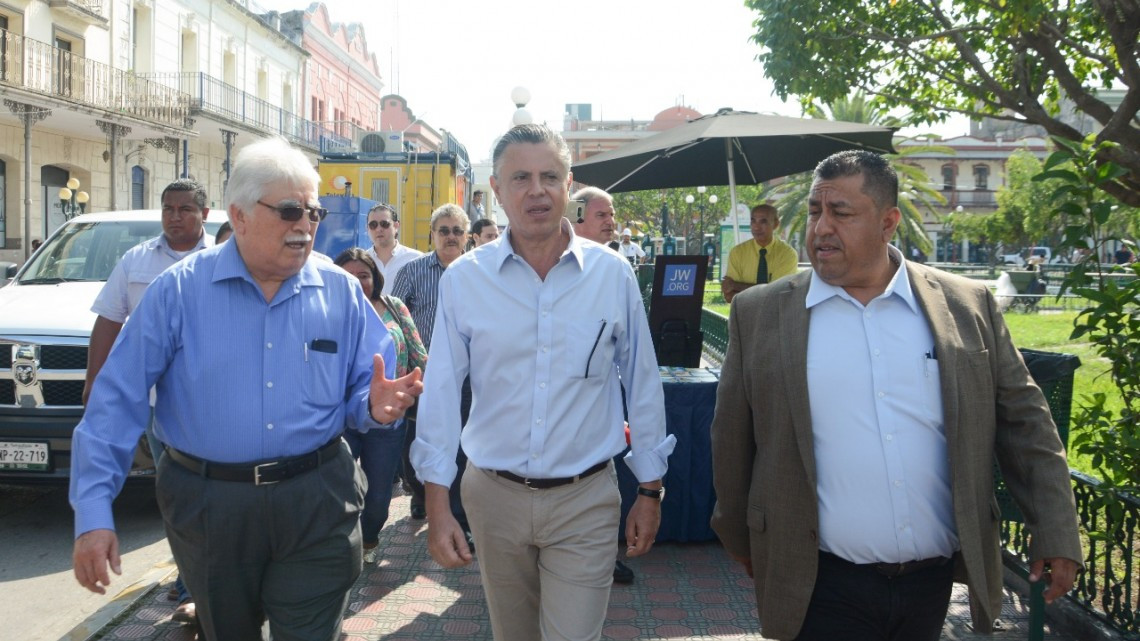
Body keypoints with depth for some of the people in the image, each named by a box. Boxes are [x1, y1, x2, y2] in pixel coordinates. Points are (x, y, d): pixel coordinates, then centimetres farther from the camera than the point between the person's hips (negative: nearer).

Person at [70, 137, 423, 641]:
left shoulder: (342, 292, 0)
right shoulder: (180, 290, -4)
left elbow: (362, 393, 5)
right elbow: (117, 402, -6)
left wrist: (376, 407, -20)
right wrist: (93, 512, -12)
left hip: (315, 507, 0)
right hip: (207, 508, 0)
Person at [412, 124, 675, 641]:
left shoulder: (613, 274, -6)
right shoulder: (462, 279, -6)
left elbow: (643, 385, 2)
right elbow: (441, 393, -2)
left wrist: (650, 491, 5)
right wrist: (437, 505, -4)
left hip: (584, 500, -1)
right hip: (494, 495, 2)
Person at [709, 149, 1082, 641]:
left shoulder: (967, 306, 0)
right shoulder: (759, 314, -4)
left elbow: (1022, 420, 6)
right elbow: (732, 440, 4)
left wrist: (1056, 533, 4)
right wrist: (740, 543, 12)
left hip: (934, 582, 3)